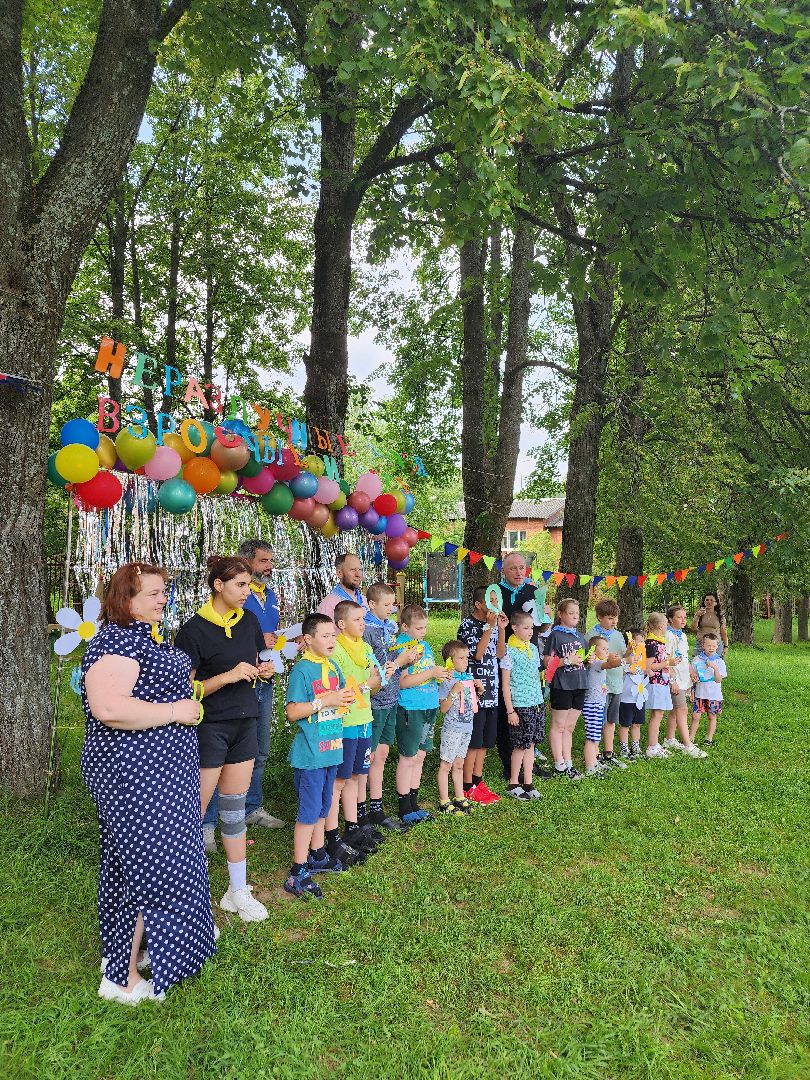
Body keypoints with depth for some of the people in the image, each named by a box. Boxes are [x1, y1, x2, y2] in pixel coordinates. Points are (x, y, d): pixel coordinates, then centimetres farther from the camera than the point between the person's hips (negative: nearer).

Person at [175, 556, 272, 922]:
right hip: (208, 728, -6)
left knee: (235, 807, 13)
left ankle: (237, 891, 24)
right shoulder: (194, 630, -14)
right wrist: (228, 676, -24)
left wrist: (261, 671, -4)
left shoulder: (248, 621, 5)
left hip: (243, 724, 6)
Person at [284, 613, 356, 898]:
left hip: (331, 749, 8)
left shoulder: (333, 667, 8)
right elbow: (292, 712, -20)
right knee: (309, 810, -3)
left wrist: (346, 697, 2)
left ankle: (317, 855, 36)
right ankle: (298, 873, 6)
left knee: (322, 807, 20)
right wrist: (325, 701, -23)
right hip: (310, 754, -8)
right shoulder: (302, 670, -15)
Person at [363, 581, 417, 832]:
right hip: (373, 701, -8)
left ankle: (376, 809, 24)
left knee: (381, 754, 14)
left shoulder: (391, 627, 10)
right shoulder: (367, 630, -14)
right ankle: (360, 812, 13)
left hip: (390, 700, 8)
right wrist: (398, 662, -17)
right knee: (369, 757, 1)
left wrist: (408, 659, -1)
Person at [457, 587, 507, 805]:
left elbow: (500, 653, 10)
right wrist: (490, 627, -20)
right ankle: (468, 787, 10)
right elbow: (478, 654, -20)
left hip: (492, 692, 8)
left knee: (485, 741, 14)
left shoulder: (493, 623, 11)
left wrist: (502, 629, -1)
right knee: (473, 741, 0)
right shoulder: (467, 625, -11)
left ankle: (478, 781, 26)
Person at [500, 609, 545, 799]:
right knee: (520, 746, 0)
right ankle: (513, 784, 14)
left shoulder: (533, 648, 10)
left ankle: (528, 783, 20)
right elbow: (505, 683, -10)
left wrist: (540, 701, 15)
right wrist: (510, 711, -12)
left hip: (537, 704, 6)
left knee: (530, 744, 11)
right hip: (520, 705, -6)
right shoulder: (509, 651, -10)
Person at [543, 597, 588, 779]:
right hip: (561, 686, -7)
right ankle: (559, 766, 8)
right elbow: (547, 662, -10)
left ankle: (567, 763, 19)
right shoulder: (555, 635, -6)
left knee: (569, 727, 13)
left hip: (579, 686, 7)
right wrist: (568, 660, -18)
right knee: (558, 726, 2)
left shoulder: (580, 637, 15)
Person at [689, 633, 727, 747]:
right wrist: (693, 677, -12)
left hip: (714, 695, 0)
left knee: (712, 717, 9)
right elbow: (693, 674, 9)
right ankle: (691, 737, 9)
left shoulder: (719, 661, -2)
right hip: (700, 693, 0)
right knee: (695, 716, -2)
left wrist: (715, 668, -22)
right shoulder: (697, 659, 1)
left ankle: (709, 738, 22)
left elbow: (718, 680, -10)